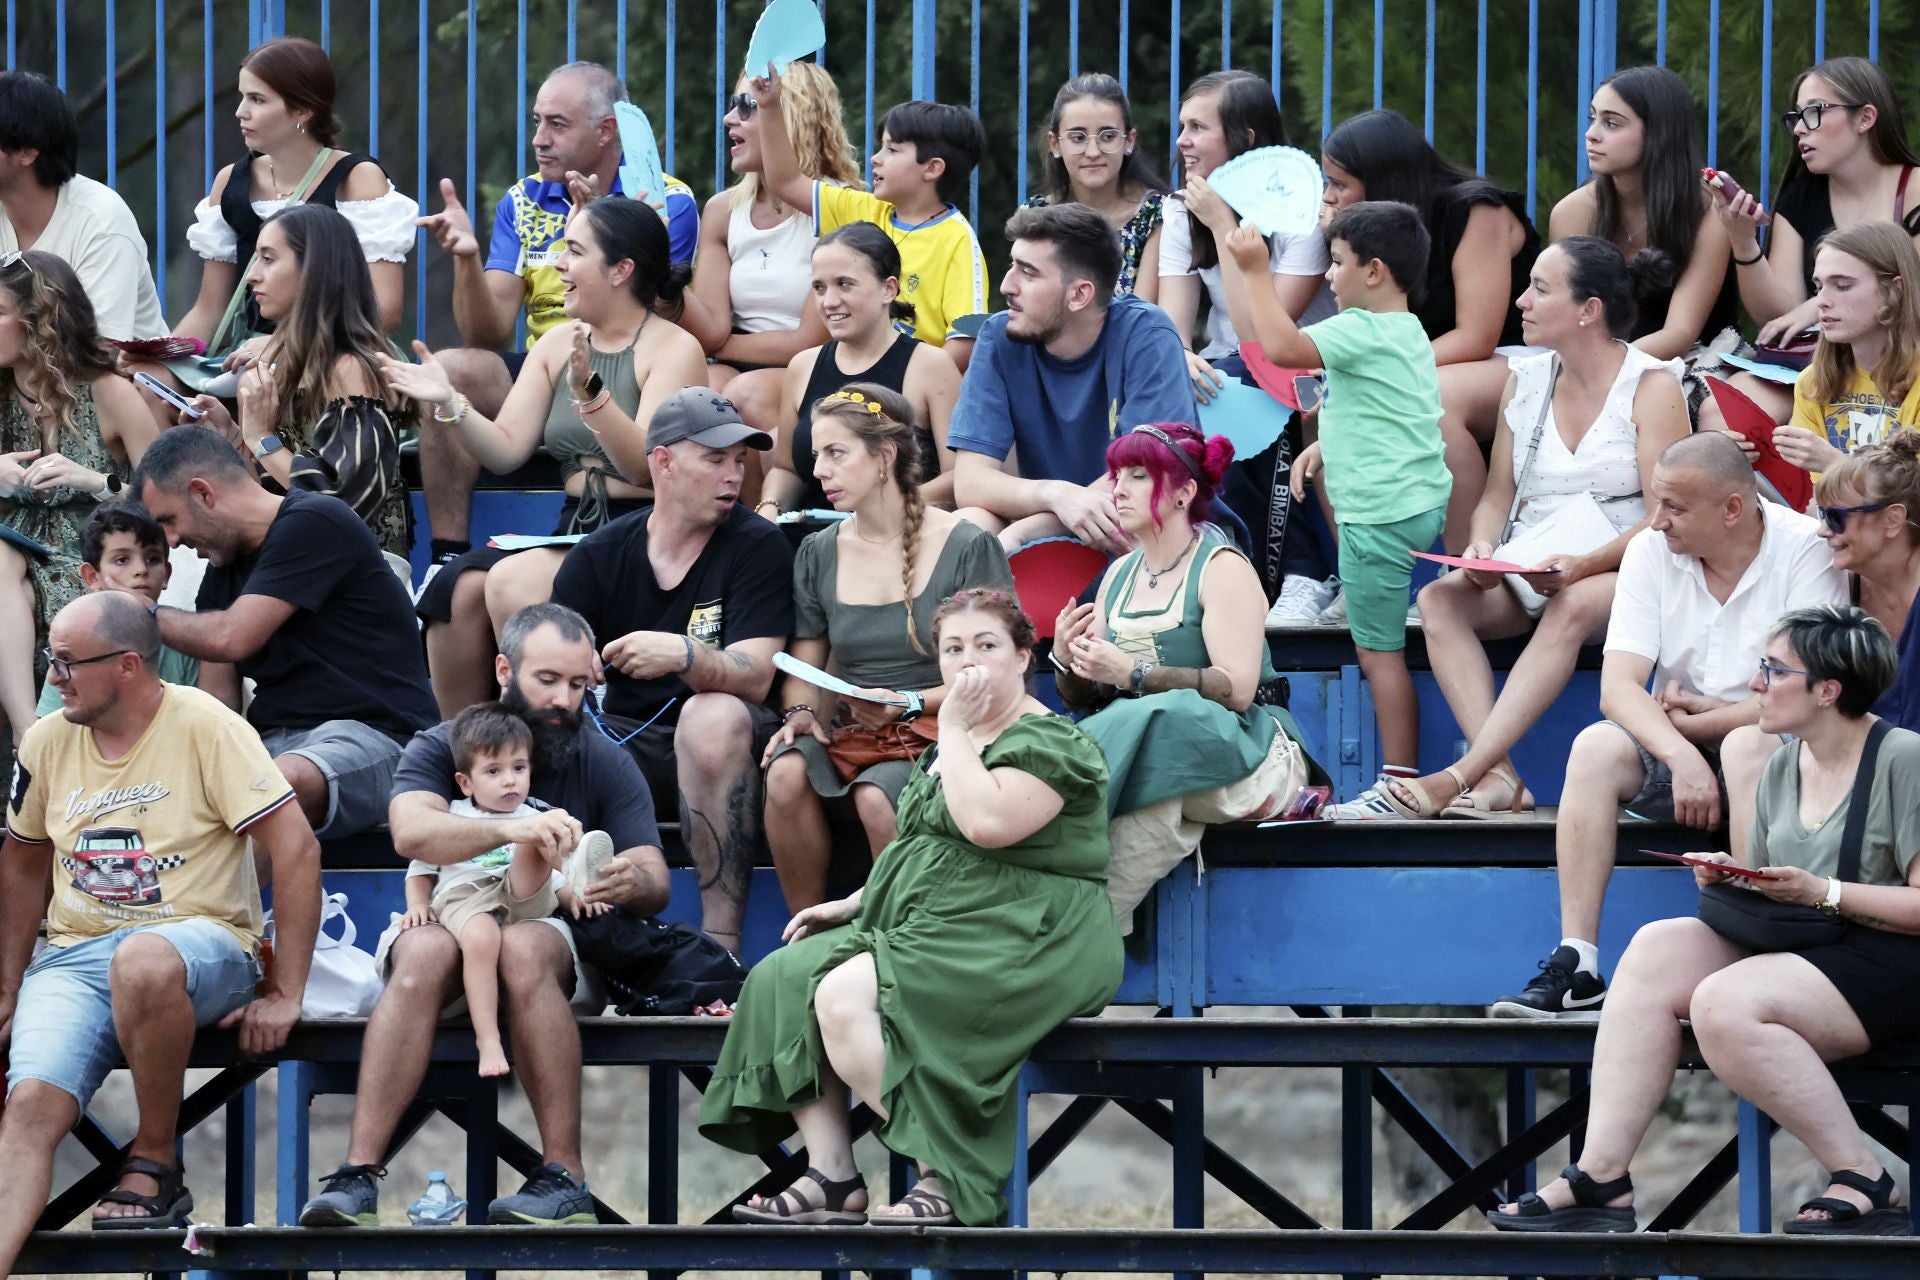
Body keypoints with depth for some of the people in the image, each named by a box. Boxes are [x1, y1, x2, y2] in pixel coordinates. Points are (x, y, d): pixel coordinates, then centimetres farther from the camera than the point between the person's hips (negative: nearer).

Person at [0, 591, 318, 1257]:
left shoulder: (202, 726, -8)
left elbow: (296, 849, -10)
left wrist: (284, 995, -12)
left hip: (203, 941, -4)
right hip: (74, 955, 4)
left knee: (143, 961, -41)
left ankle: (155, 1165, -20)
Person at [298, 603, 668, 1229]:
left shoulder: (605, 765, 6)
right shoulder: (440, 749, 2)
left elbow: (654, 880, -3)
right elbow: (411, 831, -20)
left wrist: (634, 882, -30)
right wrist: (511, 829, -39)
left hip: (560, 941, 0)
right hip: (450, 920, 0)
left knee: (523, 947, -36)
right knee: (426, 952, -35)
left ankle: (565, 1175, -37)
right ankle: (358, 1173, -42)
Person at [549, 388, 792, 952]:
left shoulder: (757, 547, -4)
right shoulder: (600, 556, 5)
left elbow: (754, 678, -16)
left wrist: (685, 656, -37)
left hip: (723, 755, -3)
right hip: (625, 734, 3)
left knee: (712, 715, -37)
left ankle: (721, 940, -36)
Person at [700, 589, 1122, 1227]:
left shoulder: (1050, 743, -8)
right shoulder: (950, 745, 21)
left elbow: (988, 823, -26)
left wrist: (954, 731, -14)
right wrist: (854, 904, 17)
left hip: (1021, 943, -10)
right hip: (927, 927, 10)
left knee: (845, 997, -29)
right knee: (781, 978, -6)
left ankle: (946, 1183, -27)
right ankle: (831, 1179, -14)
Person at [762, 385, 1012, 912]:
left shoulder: (967, 548, -3)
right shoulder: (819, 553, 14)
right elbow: (804, 666, 17)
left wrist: (909, 705, -17)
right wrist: (800, 712, -6)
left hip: (938, 734, -4)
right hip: (852, 737, 4)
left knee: (875, 795, -36)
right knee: (786, 774, -29)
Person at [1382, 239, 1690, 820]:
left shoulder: (1652, 385, -3)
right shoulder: (1526, 381, 13)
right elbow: (1497, 495, 15)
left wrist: (1582, 565, -25)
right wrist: (1482, 547, -8)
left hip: (1619, 576, -5)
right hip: (1526, 580, 5)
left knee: (1572, 608, -39)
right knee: (1439, 599, -24)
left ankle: (1460, 775, -46)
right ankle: (1498, 776, -38)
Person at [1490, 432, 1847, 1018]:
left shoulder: (1806, 551, -11)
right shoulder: (1651, 552, 0)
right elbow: (1618, 687, -9)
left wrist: (1697, 721, -11)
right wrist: (1681, 755, -28)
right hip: (1673, 746, 4)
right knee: (1595, 747, -26)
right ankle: (1575, 967, -32)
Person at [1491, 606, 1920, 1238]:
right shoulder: (1784, 766, 15)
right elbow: (1771, 893, 22)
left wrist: (1821, 892, -20)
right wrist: (1730, 877, 0)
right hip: (1798, 950, 8)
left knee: (1725, 1005, -30)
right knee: (1656, 949, -13)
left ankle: (1865, 1183, -18)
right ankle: (1600, 1179, -22)